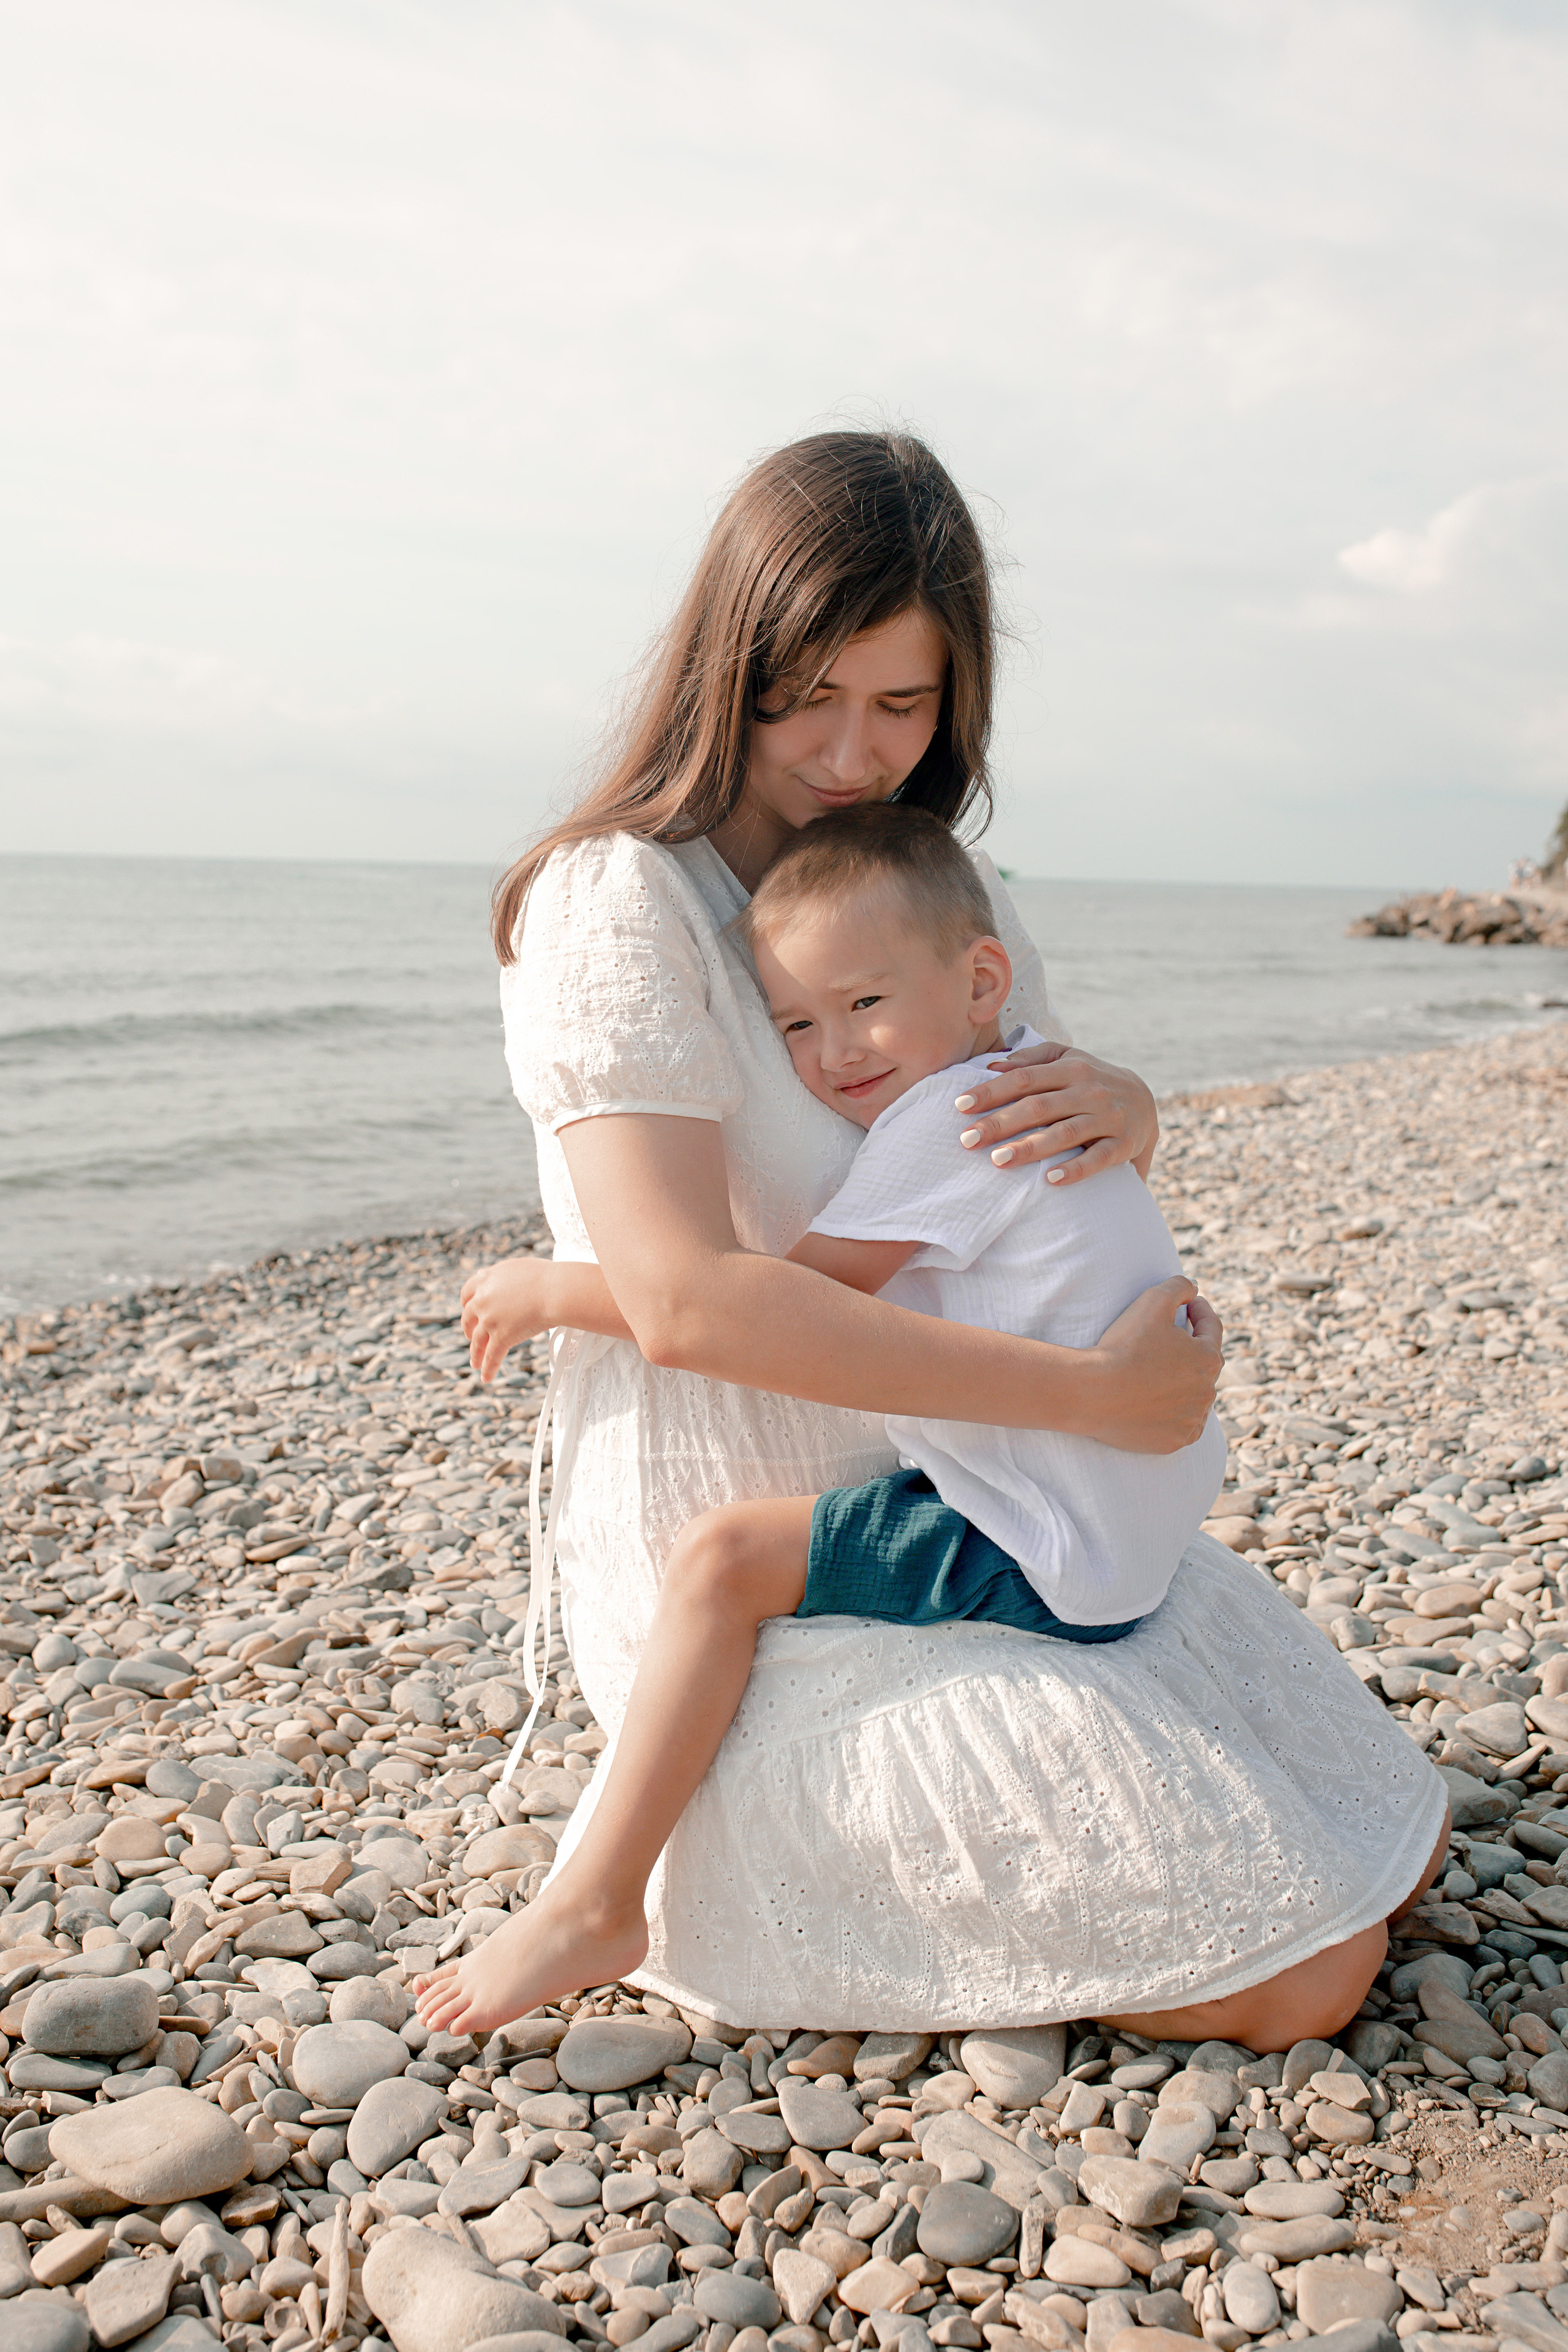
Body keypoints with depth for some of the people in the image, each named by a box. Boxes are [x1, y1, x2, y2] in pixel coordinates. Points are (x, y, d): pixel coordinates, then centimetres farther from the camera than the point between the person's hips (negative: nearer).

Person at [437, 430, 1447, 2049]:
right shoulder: (619, 905, -17)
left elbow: (1074, 1151, 15)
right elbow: (686, 1299, -28)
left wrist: (1123, 1106, -12)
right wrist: (1092, 1392, -26)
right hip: (751, 1586, -8)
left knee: (1396, 1856, 14)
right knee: (1296, 1974, -11)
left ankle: (844, 1814, 18)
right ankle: (731, 1853, 3)